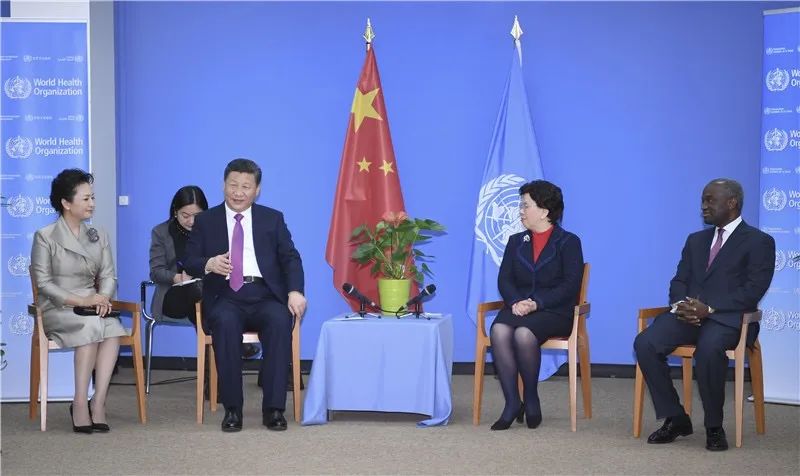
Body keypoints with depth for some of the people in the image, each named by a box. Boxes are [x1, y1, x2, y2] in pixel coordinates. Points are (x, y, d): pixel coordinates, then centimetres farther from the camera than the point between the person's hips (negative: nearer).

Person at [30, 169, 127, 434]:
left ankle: (98, 403, -34)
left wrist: (103, 298, -14)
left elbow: (108, 275, 10)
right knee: (92, 326, -35)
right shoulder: (45, 237, 1)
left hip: (93, 308, 4)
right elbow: (43, 283, -6)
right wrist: (80, 301, -17)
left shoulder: (98, 236, 16)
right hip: (57, 310, -4)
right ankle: (80, 403, -32)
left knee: (113, 328, -31)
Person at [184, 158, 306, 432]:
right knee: (225, 322, -35)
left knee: (280, 320, -33)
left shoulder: (273, 219, 16)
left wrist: (295, 291, -13)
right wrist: (209, 264, -16)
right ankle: (232, 408, -27)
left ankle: (273, 408, -28)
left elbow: (291, 258, 7)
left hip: (265, 295, 1)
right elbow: (189, 263, 8)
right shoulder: (205, 221, 15)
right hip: (226, 298, 0)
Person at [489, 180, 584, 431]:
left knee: (524, 333, -36)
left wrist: (536, 304, -18)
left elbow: (570, 285, -6)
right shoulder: (516, 242, 21)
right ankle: (512, 402, -26)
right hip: (518, 309, 4)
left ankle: (531, 399, -14)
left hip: (554, 312, -4)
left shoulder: (568, 242, 5)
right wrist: (516, 302, -13)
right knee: (499, 330, -31)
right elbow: (504, 279, 9)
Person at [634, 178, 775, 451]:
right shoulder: (695, 240, 24)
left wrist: (709, 309, -19)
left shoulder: (759, 242, 3)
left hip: (727, 319, -6)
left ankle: (714, 427, -20)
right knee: (645, 343, -23)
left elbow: (753, 290, -9)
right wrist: (682, 304, -7)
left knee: (708, 349, -39)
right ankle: (675, 419, -12)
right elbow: (679, 282, 18)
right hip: (688, 314, 6)